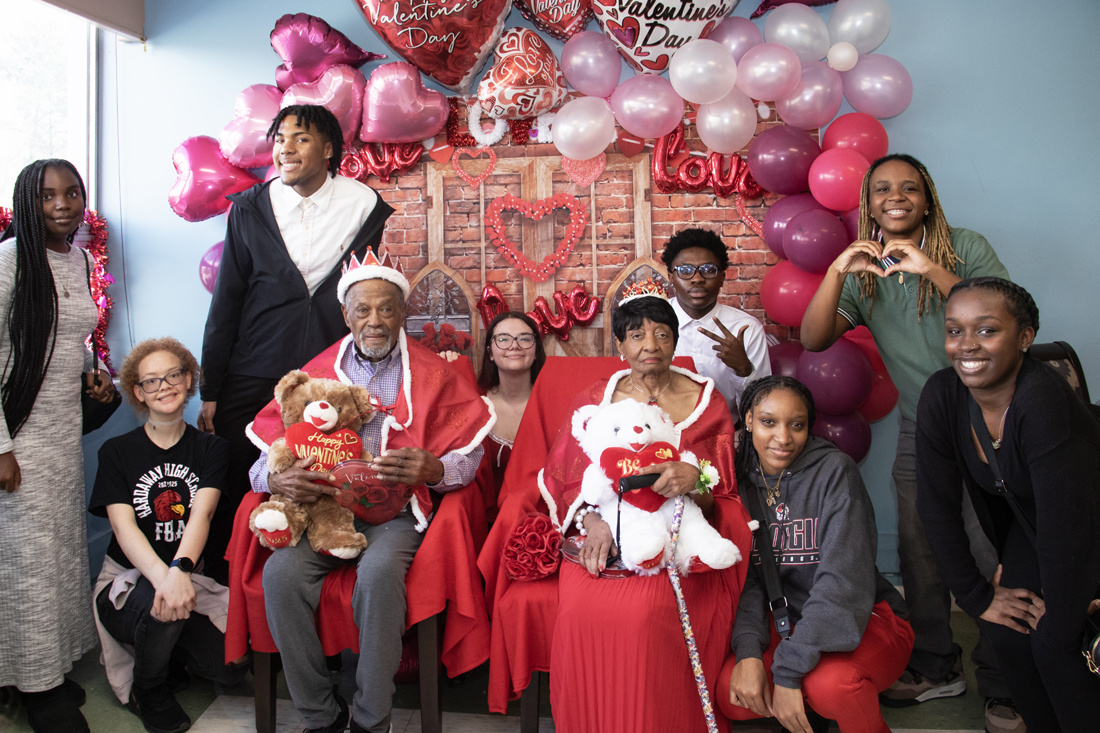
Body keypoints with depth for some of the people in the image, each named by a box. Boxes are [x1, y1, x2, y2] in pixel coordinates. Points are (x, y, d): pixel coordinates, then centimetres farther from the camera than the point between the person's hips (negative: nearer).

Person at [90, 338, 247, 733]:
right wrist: (162, 576, -35)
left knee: (232, 666, -17)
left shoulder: (211, 448, 4)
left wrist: (179, 570, -35)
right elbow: (124, 527, -14)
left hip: (189, 577, 2)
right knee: (161, 606, -36)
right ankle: (148, 688, -3)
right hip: (129, 579, -2)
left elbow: (201, 514, -13)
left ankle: (171, 645, 17)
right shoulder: (117, 452, 1)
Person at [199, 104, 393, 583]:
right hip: (253, 378, 1)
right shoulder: (250, 208, 6)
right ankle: (217, 591, 26)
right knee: (231, 492, 6)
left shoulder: (364, 207, 2)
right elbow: (226, 302, 8)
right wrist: (209, 391, 6)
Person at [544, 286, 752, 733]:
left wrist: (695, 481, -19)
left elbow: (720, 498, 5)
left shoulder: (707, 403, 8)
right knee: (580, 613, -27)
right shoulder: (594, 399, 11)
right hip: (604, 536, 2)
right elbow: (567, 479, 10)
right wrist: (592, 519, -11)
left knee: (645, 613, -31)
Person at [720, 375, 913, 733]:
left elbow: (843, 579, -23)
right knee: (730, 696, -20)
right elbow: (746, 577, -3)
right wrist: (749, 651, -21)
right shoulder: (742, 480, 1)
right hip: (787, 621, 4)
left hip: (865, 619, -4)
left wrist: (789, 670, -28)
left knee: (830, 683, -35)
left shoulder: (834, 470, -14)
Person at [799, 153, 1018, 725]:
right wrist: (836, 272, -23)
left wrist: (933, 270, -29)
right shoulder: (863, 275, 5)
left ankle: (1002, 687, 14)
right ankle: (935, 668, 26)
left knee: (995, 554, -4)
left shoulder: (966, 248, -4)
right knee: (919, 553, 7)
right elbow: (813, 339, -8)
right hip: (920, 433, 3)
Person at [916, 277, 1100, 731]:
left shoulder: (1044, 402, -37)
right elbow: (937, 504, -12)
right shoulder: (940, 397, -21)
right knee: (1008, 630, -5)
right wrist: (976, 596, -9)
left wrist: (1061, 626, -19)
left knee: (1053, 643, -14)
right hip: (1027, 522, 5)